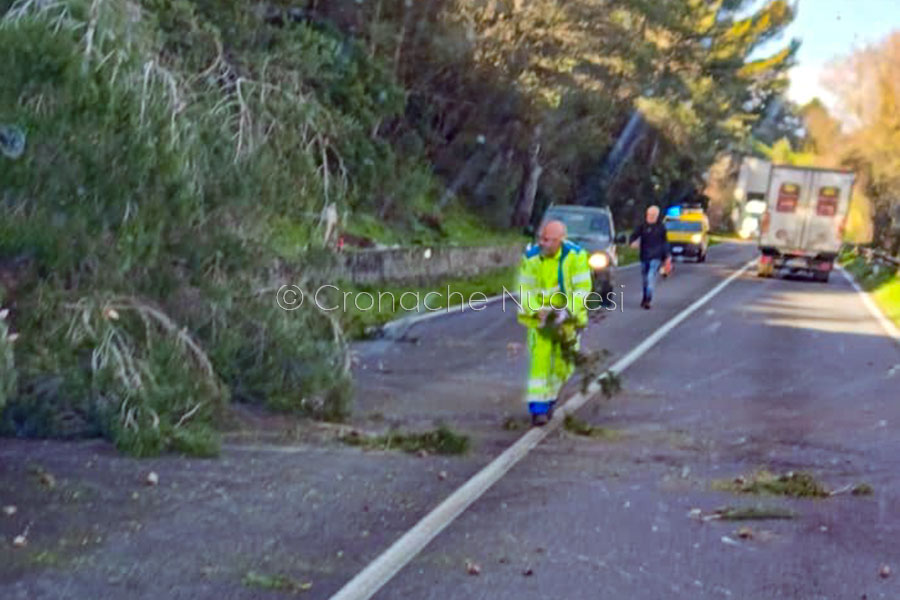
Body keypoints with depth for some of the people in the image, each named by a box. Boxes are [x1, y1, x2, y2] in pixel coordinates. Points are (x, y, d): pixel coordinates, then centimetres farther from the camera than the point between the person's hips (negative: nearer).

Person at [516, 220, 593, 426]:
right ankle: (538, 408, -8)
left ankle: (549, 398, 35)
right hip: (539, 316, -1)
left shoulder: (575, 255, -15)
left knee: (564, 363, 10)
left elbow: (582, 288, -14)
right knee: (540, 360, -12)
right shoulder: (531, 257, -12)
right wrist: (538, 311, -22)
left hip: (567, 317, 1)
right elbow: (525, 290, -7)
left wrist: (567, 311, -25)